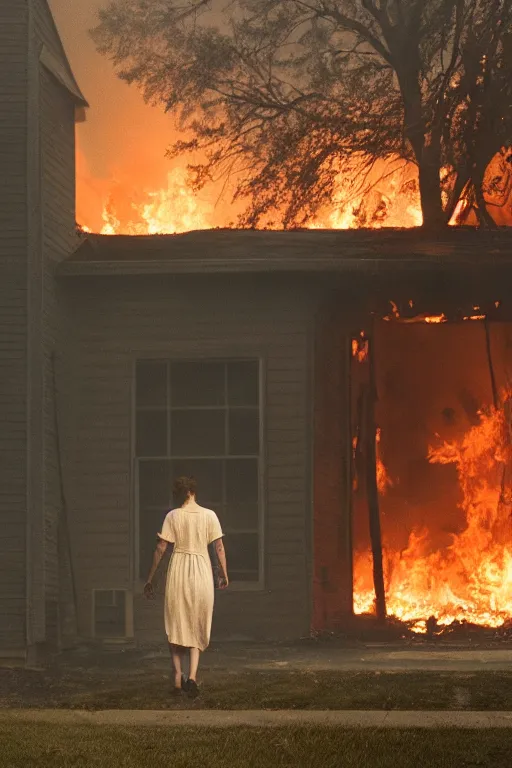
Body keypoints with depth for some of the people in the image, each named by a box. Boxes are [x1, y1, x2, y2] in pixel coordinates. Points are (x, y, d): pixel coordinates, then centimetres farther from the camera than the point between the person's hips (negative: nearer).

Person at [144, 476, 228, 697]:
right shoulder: (209, 515, 0)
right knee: (197, 628, 9)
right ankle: (192, 676, -8)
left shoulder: (173, 516, -3)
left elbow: (161, 548, -3)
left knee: (176, 626, 10)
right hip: (202, 571, 1)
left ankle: (178, 676, 2)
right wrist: (224, 575, 10)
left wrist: (150, 578, 4)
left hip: (178, 571, -1)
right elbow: (219, 547, -1)